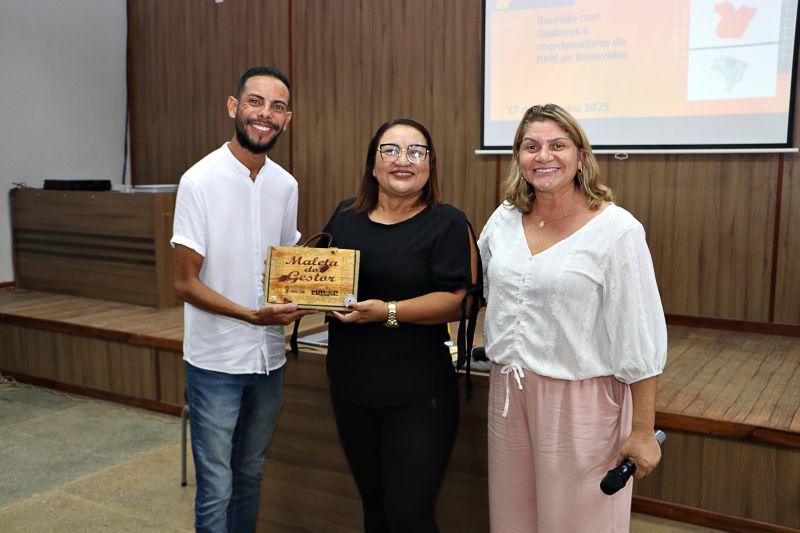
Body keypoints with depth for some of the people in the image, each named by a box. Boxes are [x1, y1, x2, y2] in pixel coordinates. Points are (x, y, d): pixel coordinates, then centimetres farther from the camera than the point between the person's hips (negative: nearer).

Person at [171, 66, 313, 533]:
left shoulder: (286, 185, 4)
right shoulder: (201, 181, -12)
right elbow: (186, 283, -12)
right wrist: (252, 315, -24)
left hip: (269, 358, 5)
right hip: (217, 361, -5)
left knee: (250, 478, 19)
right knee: (216, 490, 4)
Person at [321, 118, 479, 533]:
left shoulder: (448, 224, -6)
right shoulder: (345, 217, 9)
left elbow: (459, 301, -14)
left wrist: (388, 312, -25)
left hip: (417, 394, -5)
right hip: (351, 386, 5)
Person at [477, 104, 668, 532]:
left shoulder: (616, 230, -13)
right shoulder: (503, 220, 3)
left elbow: (639, 340, -12)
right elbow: (476, 287, 20)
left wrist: (643, 432, -12)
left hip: (581, 400, -5)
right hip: (509, 391, 5)